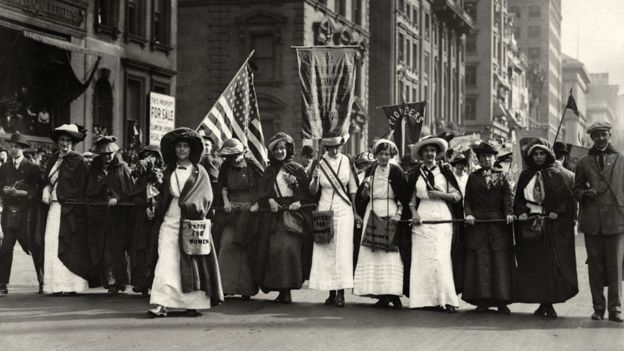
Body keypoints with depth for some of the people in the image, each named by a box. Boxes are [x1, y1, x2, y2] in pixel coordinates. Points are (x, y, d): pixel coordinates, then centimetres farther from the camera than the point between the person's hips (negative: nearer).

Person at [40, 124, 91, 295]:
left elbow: (80, 189, -7)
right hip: (54, 207, 6)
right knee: (52, 245, 0)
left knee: (69, 247, -8)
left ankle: (71, 285, -7)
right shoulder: (53, 159, 16)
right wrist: (46, 190, -4)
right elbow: (47, 180, 17)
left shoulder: (77, 160, -3)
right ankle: (56, 285, 2)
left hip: (70, 209, -6)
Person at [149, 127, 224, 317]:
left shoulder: (199, 172, 7)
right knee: (166, 260, -9)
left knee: (191, 262, -1)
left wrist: (191, 206, -12)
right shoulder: (169, 171, 14)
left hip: (191, 222, -2)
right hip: (170, 221, 2)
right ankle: (162, 303, -14)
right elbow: (164, 197, 18)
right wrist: (160, 213, 5)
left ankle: (193, 303, 5)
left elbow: (206, 197, 2)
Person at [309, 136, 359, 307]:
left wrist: (355, 212, 6)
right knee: (325, 251, 1)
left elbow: (353, 188, 6)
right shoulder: (320, 164, 1)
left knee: (342, 251, -7)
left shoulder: (346, 161, -1)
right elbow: (313, 191, 3)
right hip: (325, 209, 1)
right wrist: (315, 178, -17)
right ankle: (331, 292, 7)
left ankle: (341, 293, -8)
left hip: (344, 210, -1)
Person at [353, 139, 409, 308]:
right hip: (372, 214, 4)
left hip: (391, 215, -4)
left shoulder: (396, 171, 0)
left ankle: (392, 293, -6)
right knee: (373, 254, -1)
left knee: (391, 254, -7)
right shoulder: (370, 171, 10)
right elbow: (361, 198, 13)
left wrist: (398, 214, -11)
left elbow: (404, 197, -1)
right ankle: (382, 294, 1)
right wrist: (365, 188, -7)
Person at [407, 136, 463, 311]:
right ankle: (425, 299, 0)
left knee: (441, 259, -10)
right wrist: (414, 213, -3)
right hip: (422, 220, 2)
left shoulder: (445, 170, 8)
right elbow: (411, 199, 15)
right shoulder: (415, 174, 13)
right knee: (422, 259, -4)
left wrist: (441, 194, -10)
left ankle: (445, 299, -9)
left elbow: (458, 196, 6)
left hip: (442, 219, -2)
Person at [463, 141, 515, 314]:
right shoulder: (473, 177, 13)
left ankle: (502, 301, -2)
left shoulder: (502, 176, 13)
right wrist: (468, 213, -10)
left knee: (501, 260, -4)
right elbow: (467, 199, 8)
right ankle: (482, 300, -1)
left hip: (499, 223, 0)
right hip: (478, 222, 0)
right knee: (480, 261, -3)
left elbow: (507, 196, 2)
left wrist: (509, 213, -14)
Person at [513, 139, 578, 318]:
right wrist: (521, 212, -4)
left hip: (553, 225, -3)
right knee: (533, 264, -1)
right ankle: (543, 303, 6)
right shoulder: (525, 175, 12)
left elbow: (568, 198, 0)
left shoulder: (555, 175, 3)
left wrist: (557, 212, -14)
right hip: (530, 223, 3)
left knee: (552, 263, -7)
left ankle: (549, 303, -3)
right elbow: (518, 199, 14)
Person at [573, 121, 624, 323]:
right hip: (592, 220, 1)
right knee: (595, 264, 3)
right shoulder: (584, 163, 13)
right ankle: (598, 307, 10)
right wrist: (585, 194, -8)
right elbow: (576, 190, 15)